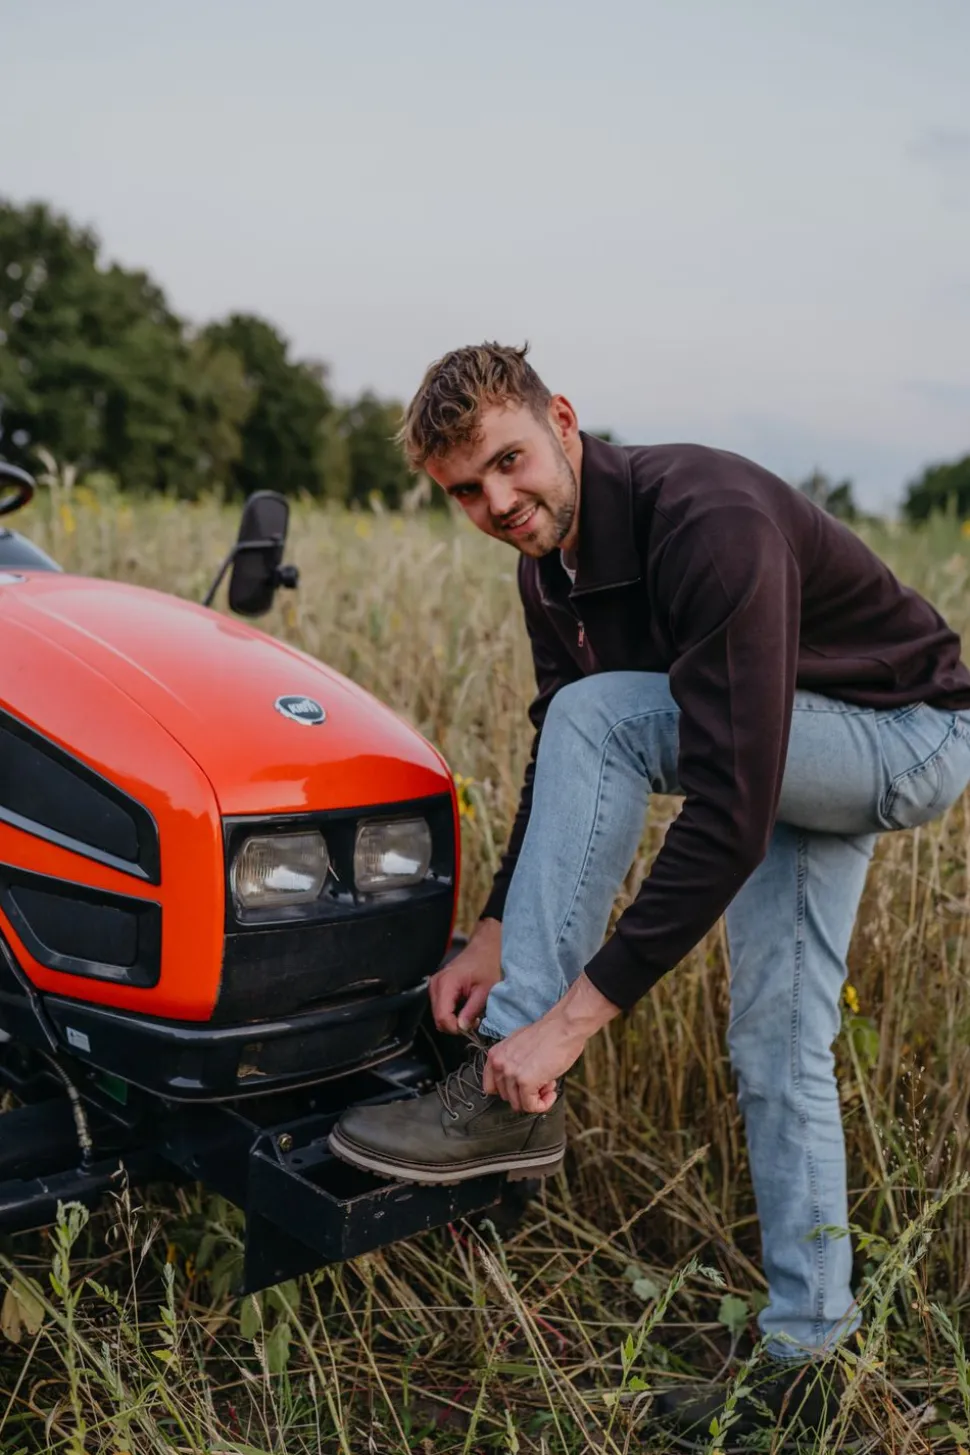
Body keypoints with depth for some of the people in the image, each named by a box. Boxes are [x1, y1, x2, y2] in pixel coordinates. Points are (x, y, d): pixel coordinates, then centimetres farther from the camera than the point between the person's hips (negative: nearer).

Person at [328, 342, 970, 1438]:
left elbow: (729, 813, -40)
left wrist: (573, 1015, -39)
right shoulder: (551, 567, -6)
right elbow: (563, 771, 4)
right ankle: (802, 1360, 22)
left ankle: (509, 1098, -22)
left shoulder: (710, 523, -34)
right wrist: (496, 934, -5)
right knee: (776, 1051, 6)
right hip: (795, 756, 9)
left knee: (601, 712, -28)